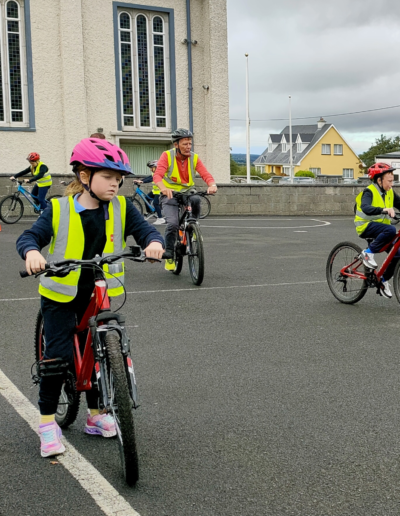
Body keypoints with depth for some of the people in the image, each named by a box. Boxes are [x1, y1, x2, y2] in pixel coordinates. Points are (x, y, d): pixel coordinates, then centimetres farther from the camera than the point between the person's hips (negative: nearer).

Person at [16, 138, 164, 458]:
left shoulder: (121, 208, -3)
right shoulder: (59, 209, -9)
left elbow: (145, 229, -9)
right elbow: (30, 236, -10)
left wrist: (154, 243, -33)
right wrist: (32, 252, -33)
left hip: (99, 293, 3)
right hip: (61, 293, -3)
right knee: (59, 355, -7)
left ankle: (96, 414, 29)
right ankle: (48, 422, 9)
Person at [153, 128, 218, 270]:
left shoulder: (194, 158, -1)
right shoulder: (167, 156, -10)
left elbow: (206, 175, -11)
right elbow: (157, 175, -23)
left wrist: (212, 185, -35)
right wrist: (164, 188, -45)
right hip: (170, 196, -3)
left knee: (196, 200, -32)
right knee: (173, 224, -23)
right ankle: (169, 255, -3)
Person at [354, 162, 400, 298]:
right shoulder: (369, 192, -16)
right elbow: (365, 208, -34)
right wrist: (384, 210, -50)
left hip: (380, 227, 7)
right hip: (366, 225, -7)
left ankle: (383, 280, 15)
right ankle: (368, 253, -19)